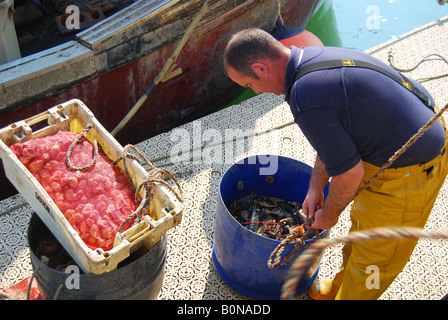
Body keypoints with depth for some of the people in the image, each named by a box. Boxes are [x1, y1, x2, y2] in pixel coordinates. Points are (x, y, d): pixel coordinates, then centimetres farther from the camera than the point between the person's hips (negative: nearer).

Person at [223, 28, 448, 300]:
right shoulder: (315, 57, 1)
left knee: (375, 254, 13)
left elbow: (350, 173, -21)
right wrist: (316, 188, 17)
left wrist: (329, 215, -2)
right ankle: (342, 286, 51)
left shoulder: (306, 99, -30)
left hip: (408, 173, -10)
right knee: (362, 223, 27)